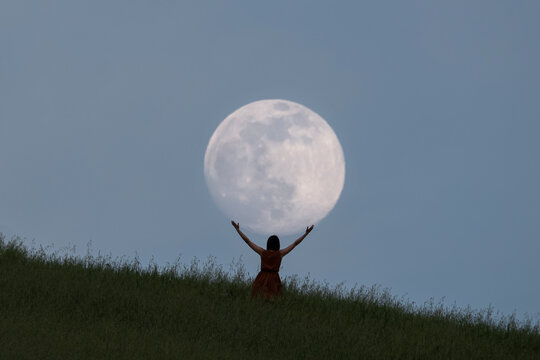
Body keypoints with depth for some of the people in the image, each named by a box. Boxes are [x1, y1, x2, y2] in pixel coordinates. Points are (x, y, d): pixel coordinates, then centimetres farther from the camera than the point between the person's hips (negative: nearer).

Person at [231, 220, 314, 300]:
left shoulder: (262, 252, 3)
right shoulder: (280, 254, 1)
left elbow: (247, 241, 7)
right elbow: (295, 243, 7)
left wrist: (237, 229, 14)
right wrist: (306, 233, 13)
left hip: (261, 280, 1)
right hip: (274, 281, -1)